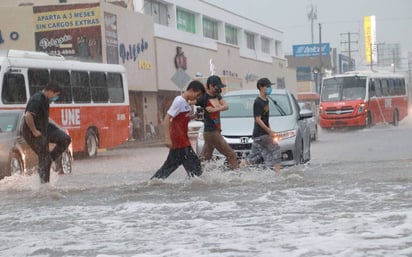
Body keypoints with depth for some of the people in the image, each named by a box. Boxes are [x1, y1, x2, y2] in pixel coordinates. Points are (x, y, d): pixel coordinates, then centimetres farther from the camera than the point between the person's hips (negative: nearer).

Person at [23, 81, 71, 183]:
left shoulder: (45, 99, 6)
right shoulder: (37, 100, -25)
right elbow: (28, 116, -37)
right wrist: (34, 131, -28)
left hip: (44, 128, 9)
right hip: (34, 133, -9)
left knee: (65, 139, 0)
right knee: (44, 158, -3)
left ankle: (50, 158, 10)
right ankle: (44, 182, 9)